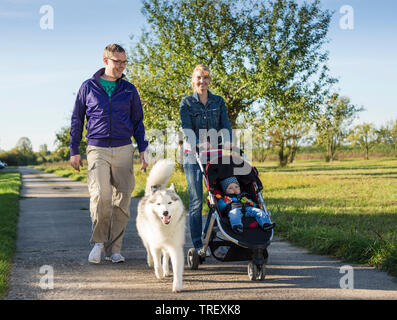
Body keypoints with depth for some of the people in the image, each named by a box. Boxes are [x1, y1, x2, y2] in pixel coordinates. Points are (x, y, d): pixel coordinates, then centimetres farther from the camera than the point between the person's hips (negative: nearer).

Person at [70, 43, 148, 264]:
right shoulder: (88, 87, 7)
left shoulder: (129, 89, 11)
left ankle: (114, 248, 11)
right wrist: (74, 150, 8)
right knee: (100, 194, -19)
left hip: (123, 150, 2)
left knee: (122, 200, 0)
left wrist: (142, 149, 8)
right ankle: (99, 241, 0)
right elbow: (77, 120, 12)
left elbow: (137, 121, 17)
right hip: (97, 149, -2)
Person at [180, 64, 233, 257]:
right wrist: (200, 144, -27)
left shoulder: (219, 102, 11)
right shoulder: (186, 103, 3)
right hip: (193, 155, -2)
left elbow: (225, 126, 2)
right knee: (196, 201, -3)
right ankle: (197, 244, 2)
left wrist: (227, 142, -20)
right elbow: (187, 129, -8)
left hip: (215, 155, 2)